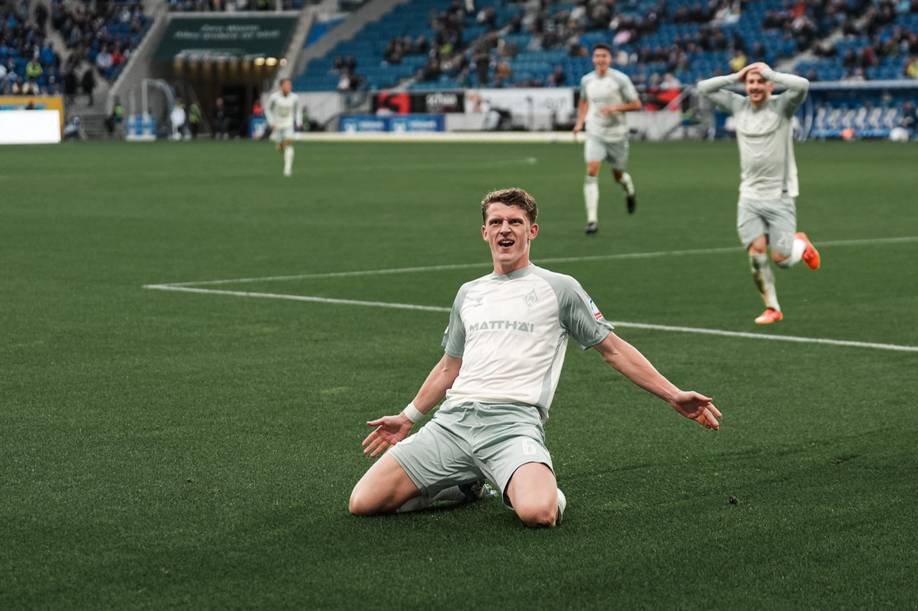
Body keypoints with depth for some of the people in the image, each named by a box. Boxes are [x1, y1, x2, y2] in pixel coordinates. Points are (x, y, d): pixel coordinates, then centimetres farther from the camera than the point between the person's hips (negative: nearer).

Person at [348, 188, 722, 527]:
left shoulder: (559, 288, 8)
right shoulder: (468, 294, 23)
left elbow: (613, 349, 11)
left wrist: (673, 395, 5)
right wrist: (408, 418, 35)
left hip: (513, 421, -5)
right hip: (452, 419, 5)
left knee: (537, 513, -36)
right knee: (362, 503, -11)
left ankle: (542, 489, 4)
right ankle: (466, 486, 14)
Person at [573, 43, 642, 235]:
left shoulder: (620, 79, -9)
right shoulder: (586, 80, 3)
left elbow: (636, 104, -6)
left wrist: (615, 108, -20)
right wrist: (580, 122, 8)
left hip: (617, 133, -1)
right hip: (595, 134, 1)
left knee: (618, 175, 12)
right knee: (591, 172, -17)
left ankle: (630, 192, 51)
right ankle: (592, 220, -19)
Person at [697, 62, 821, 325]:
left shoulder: (782, 106, -6)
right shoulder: (738, 106, 6)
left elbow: (802, 85, -25)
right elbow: (704, 88, 7)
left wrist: (770, 72, -15)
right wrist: (736, 76, -2)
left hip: (780, 195, -3)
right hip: (749, 197, 3)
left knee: (781, 258, -6)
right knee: (756, 252, -8)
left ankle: (801, 244, 29)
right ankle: (772, 308, 6)